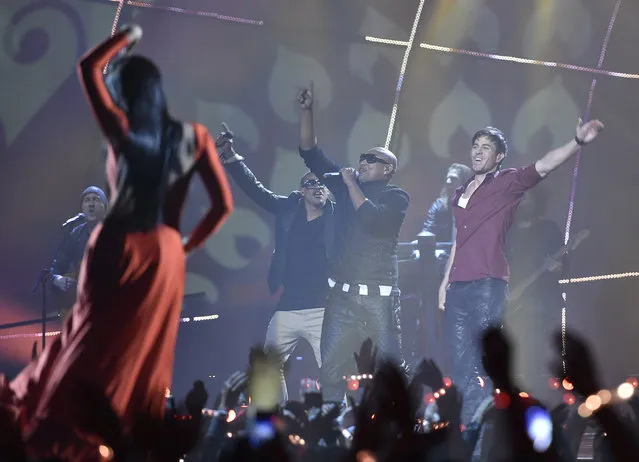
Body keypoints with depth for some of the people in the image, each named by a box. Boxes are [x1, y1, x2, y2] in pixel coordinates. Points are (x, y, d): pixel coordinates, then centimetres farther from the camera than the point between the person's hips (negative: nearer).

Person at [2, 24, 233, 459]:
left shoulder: (123, 132, -6)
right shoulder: (194, 136, -1)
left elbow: (89, 66, 3)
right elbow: (224, 205, -2)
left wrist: (127, 36, 12)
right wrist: (187, 245, 9)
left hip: (116, 247, -2)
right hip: (165, 255, 2)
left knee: (92, 346, 10)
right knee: (144, 356, 9)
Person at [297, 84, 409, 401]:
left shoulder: (396, 197, 2)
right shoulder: (346, 185, 15)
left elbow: (371, 219, -18)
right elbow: (310, 152, 15)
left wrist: (352, 184, -7)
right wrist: (307, 111, 7)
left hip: (379, 295, -4)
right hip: (342, 293, 4)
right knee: (331, 367, -2)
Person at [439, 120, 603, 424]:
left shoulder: (507, 182, 2)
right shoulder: (461, 193, 21)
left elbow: (544, 166, -14)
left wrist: (578, 142, -29)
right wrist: (445, 282, 21)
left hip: (487, 285, -6)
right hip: (458, 287, 6)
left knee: (486, 363, -9)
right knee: (462, 366, 4)